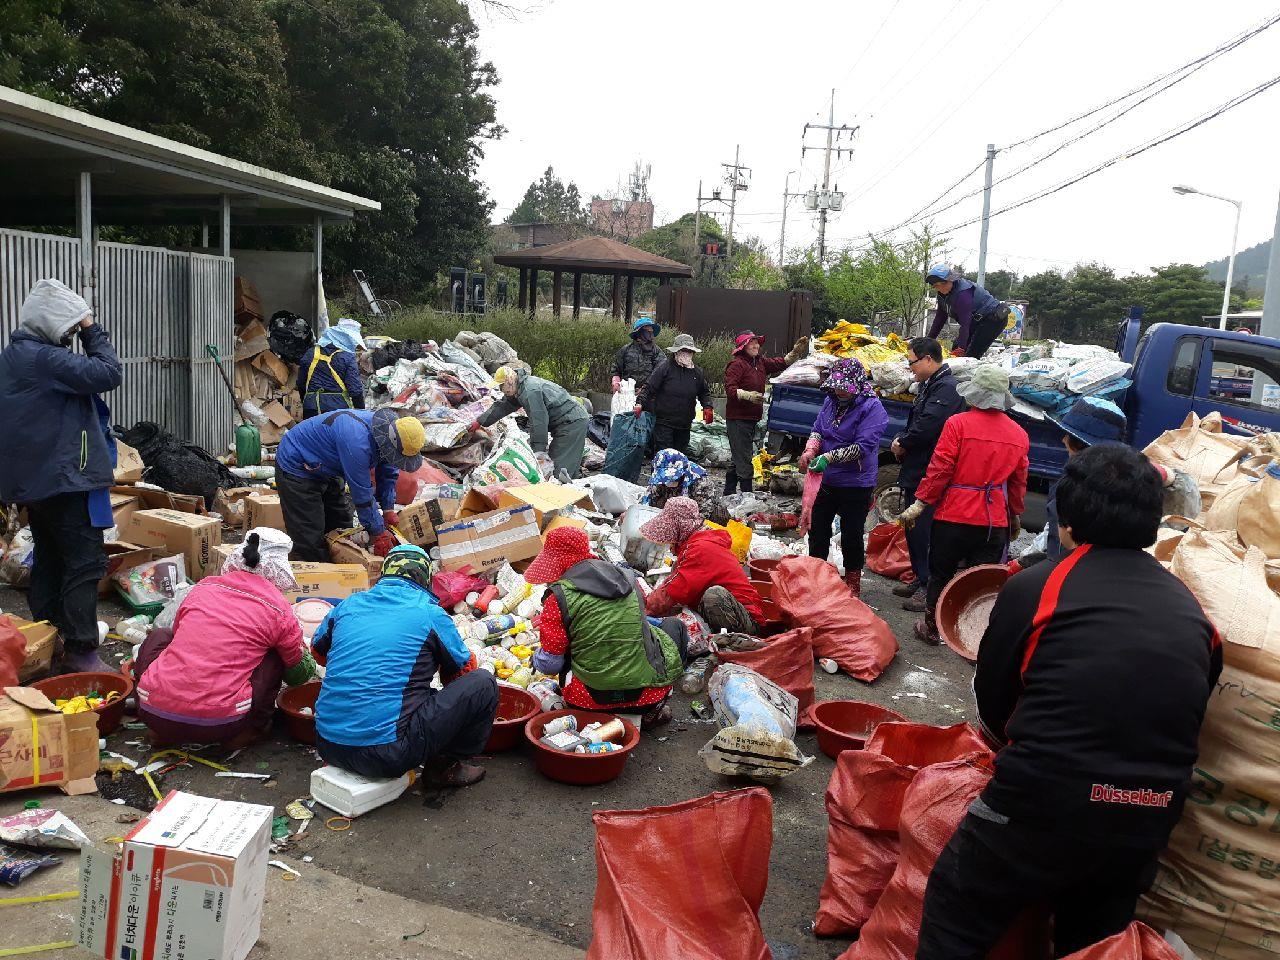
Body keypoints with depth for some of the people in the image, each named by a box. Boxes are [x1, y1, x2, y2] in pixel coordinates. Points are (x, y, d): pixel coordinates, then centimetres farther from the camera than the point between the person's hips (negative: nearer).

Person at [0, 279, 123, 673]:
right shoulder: (45, 358, -20)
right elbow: (109, 374, -20)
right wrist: (92, 332, -11)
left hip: (32, 477, 11)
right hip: (63, 477, -11)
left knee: (49, 559, 18)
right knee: (86, 561, -6)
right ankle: (80, 652, -4)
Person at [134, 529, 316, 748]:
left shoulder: (203, 587, 10)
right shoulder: (278, 609, 1)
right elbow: (300, 671, 16)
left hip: (154, 714, 3)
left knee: (159, 636, 30)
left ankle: (161, 729, 21)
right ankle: (253, 729, 13)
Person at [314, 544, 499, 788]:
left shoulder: (348, 605, 10)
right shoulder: (430, 614, -3)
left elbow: (318, 649, 30)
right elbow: (465, 668, 13)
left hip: (328, 747, 6)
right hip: (387, 754, -6)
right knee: (483, 683, 5)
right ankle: (446, 766, 17)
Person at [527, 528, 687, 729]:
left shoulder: (559, 599, -8)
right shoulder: (627, 578, 6)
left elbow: (550, 664, -3)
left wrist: (536, 660, 21)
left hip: (595, 700, -1)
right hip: (649, 692, 2)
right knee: (674, 624, 27)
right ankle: (654, 707, 12)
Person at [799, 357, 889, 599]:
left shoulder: (872, 407, -16)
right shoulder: (831, 401, 4)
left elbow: (863, 447, -23)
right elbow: (818, 429, 9)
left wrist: (829, 457, -28)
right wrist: (810, 449, -13)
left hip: (856, 484, -6)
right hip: (826, 479, 6)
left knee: (852, 536, 6)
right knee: (817, 529, 15)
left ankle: (853, 585, 24)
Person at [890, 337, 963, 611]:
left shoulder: (946, 388, -17)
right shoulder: (928, 385, 16)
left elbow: (927, 426, -26)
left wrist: (902, 443, -9)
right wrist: (903, 443, 1)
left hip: (928, 474, -10)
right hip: (916, 472, 11)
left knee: (923, 530, -7)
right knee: (914, 528, 18)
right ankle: (920, 580, 30)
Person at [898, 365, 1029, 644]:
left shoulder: (958, 423, -11)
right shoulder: (1019, 434, 3)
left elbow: (939, 469, -13)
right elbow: (1019, 481, 10)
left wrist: (920, 503, -6)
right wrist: (1015, 514, 24)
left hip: (953, 516, -3)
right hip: (995, 520, 3)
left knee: (941, 573, 14)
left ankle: (931, 627, 27)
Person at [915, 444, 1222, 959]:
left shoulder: (1032, 589, -10)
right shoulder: (1194, 613, 4)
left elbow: (991, 703, 1)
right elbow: (1181, 724, 14)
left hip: (1041, 805, -5)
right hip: (1147, 824, 6)